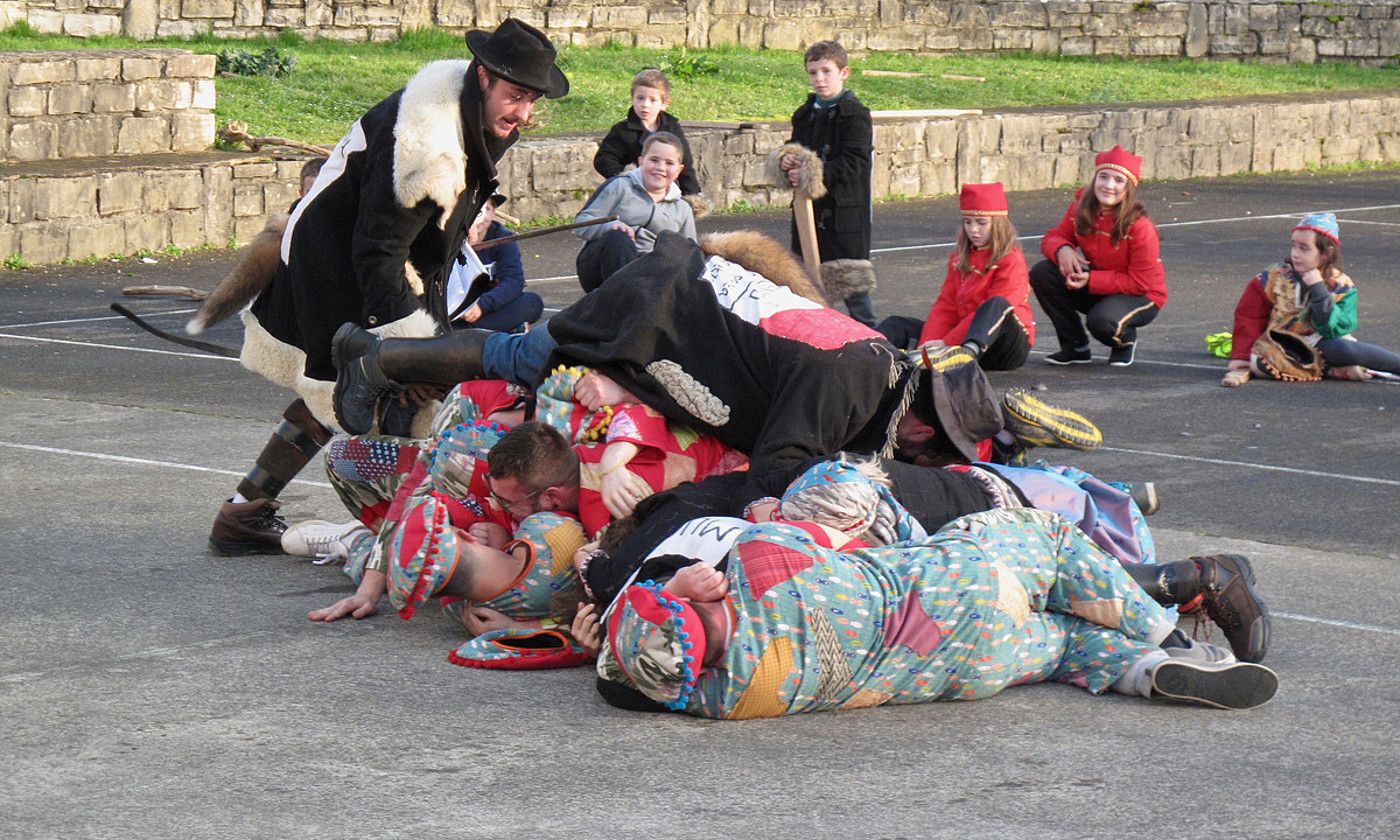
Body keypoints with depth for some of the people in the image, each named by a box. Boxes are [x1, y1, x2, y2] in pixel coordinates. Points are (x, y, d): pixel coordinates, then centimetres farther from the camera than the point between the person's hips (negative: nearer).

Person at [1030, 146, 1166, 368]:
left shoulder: (1140, 227, -25)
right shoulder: (1080, 209, -9)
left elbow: (1141, 282, -22)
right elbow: (1053, 237, 1)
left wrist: (1091, 280, -28)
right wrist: (1062, 250, -25)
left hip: (1140, 296, -6)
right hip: (1096, 290, 6)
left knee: (1102, 321, -37)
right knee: (1042, 273, -15)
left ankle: (1126, 341, 5)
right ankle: (1076, 347, 0)